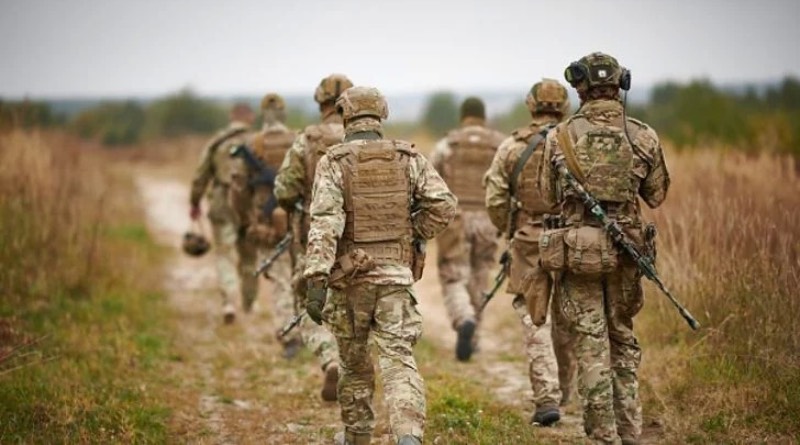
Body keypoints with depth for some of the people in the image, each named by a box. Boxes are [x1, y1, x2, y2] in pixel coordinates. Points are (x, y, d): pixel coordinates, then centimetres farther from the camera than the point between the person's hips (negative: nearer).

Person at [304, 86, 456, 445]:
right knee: (398, 359, -4)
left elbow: (324, 224, -16)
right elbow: (444, 205, -3)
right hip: (396, 275, 1)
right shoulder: (408, 158, 2)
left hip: (350, 277, -1)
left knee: (354, 361, 17)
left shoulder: (333, 163, -6)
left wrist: (315, 282, -20)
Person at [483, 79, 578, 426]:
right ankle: (563, 390, 32)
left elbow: (494, 199, -2)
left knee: (534, 319, 1)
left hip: (529, 242, -2)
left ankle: (547, 399, -9)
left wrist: (510, 231, 14)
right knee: (566, 319, 16)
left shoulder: (512, 147, -3)